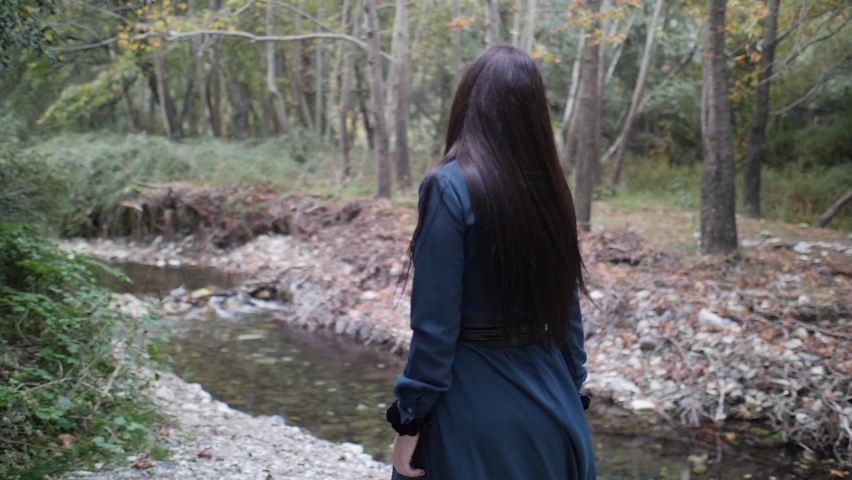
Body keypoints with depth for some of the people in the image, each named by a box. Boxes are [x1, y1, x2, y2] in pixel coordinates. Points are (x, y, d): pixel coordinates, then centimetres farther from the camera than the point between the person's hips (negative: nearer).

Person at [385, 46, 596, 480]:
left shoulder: (451, 187, -15)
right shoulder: (550, 188, 2)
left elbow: (435, 322, -17)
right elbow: (568, 306, 8)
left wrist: (410, 418, -10)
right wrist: (569, 392, 17)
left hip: (474, 406, -6)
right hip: (549, 404, 6)